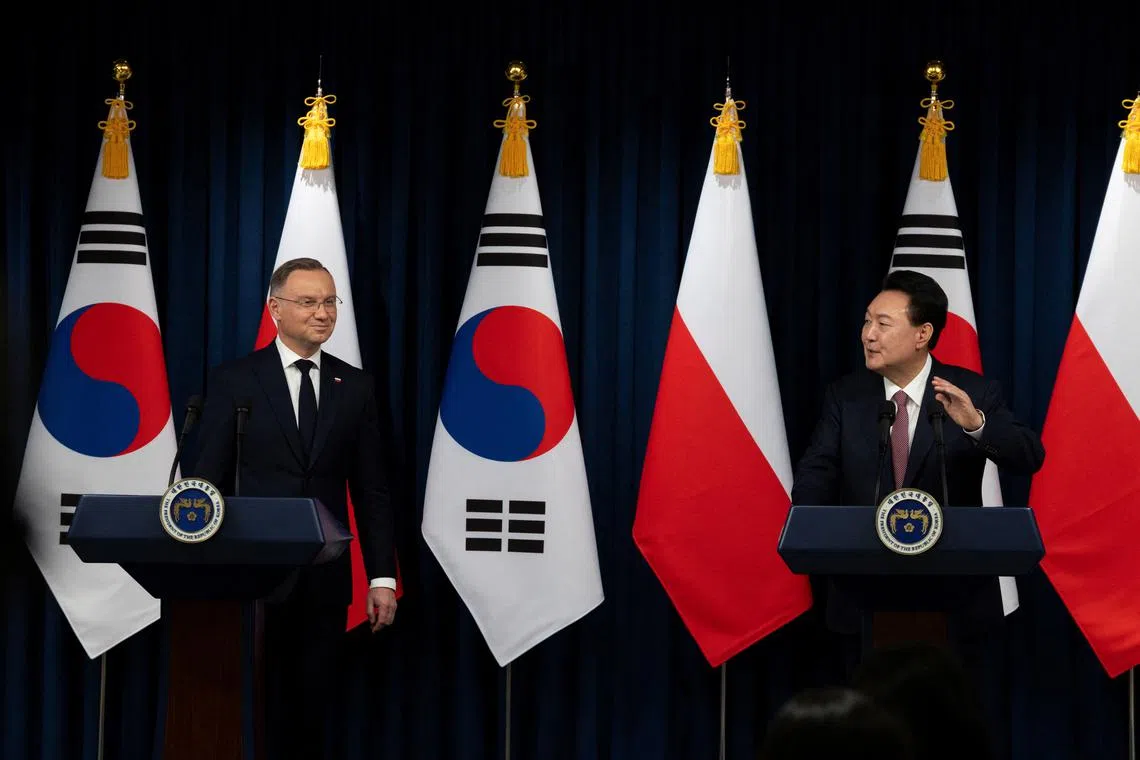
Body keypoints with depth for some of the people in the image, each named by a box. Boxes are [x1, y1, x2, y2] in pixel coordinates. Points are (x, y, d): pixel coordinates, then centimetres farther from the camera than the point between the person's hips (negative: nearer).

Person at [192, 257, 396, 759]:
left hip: (324, 580, 2)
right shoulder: (233, 382, 0)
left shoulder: (354, 387, 9)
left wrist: (382, 577, 1)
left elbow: (370, 490, 8)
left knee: (307, 714, 6)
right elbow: (209, 482, -1)